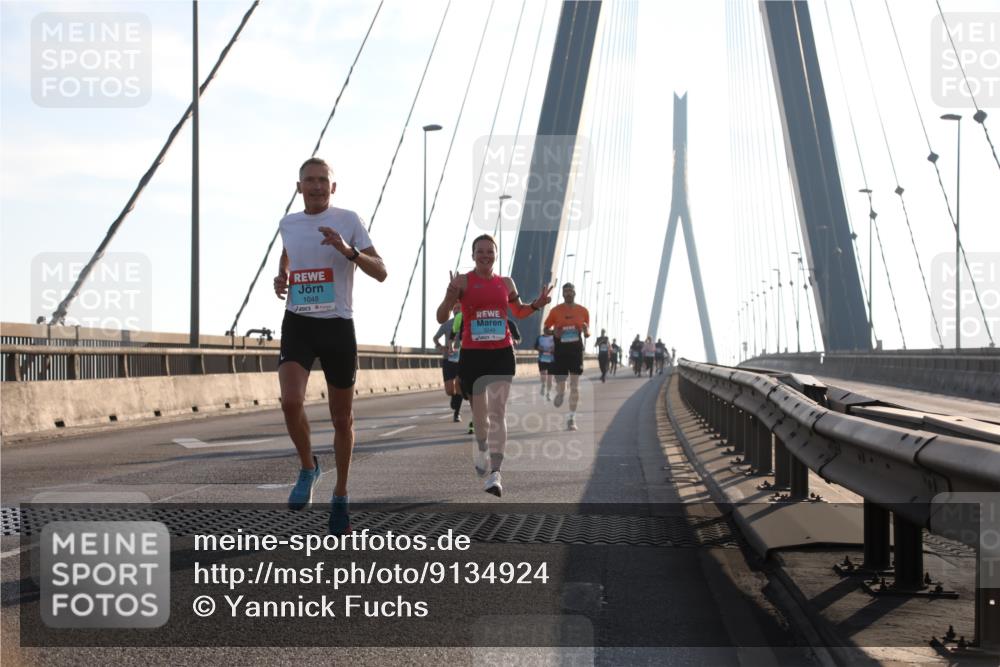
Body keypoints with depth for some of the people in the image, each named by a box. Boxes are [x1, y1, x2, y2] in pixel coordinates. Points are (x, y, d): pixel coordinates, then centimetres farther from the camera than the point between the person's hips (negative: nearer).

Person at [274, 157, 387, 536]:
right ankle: (308, 467, 4)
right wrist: (280, 280, 9)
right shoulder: (287, 224, 9)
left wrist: (349, 251, -21)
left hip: (338, 326, -1)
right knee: (291, 401, -23)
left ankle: (340, 496, 24)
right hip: (297, 324, 2)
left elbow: (380, 273, -5)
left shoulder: (347, 221, -2)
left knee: (342, 418, 6)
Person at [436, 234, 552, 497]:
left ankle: (495, 472, -12)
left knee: (498, 411, -8)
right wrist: (449, 297, -25)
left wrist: (535, 305, 5)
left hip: (502, 353, 2)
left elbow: (518, 312, 25)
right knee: (479, 411, 7)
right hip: (472, 354, -2)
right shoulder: (462, 281, -2)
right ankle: (481, 449, 40)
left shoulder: (506, 283, 9)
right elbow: (441, 318, -5)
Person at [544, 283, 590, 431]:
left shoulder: (583, 311, 4)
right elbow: (546, 328, 8)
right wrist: (554, 333, -14)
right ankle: (559, 393, 37)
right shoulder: (555, 311, 0)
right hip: (560, 350, -1)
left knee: (575, 385, -5)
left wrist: (586, 331, -13)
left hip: (576, 350, 1)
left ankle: (572, 418, 1)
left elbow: (587, 334, 11)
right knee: (560, 386, -2)